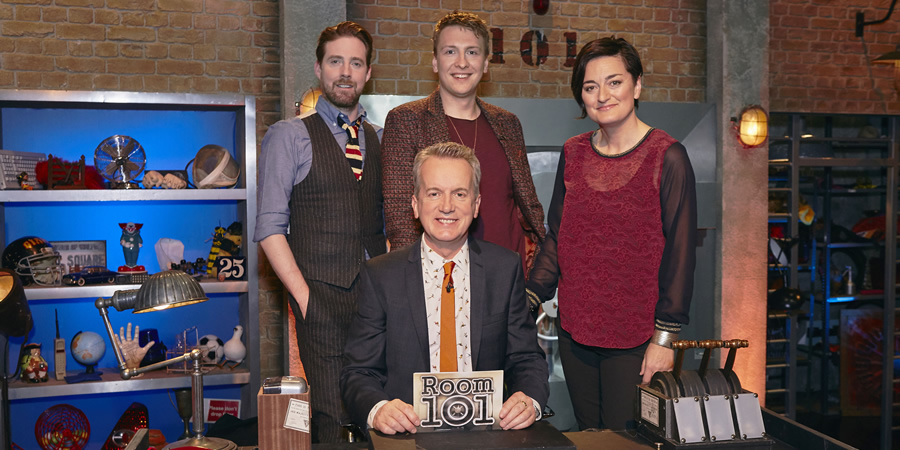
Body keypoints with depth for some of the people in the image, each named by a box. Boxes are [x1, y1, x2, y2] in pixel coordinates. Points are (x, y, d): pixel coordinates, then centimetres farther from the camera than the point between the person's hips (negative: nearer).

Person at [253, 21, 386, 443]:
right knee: (332, 416, -6)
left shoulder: (380, 139, 15)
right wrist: (303, 296, -11)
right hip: (322, 300, -3)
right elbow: (270, 226, -3)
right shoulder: (289, 135, 3)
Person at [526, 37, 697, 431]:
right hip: (575, 331, 5)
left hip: (634, 339, -4)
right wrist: (529, 298, 1)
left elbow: (680, 252, -8)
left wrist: (665, 337, -10)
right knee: (587, 434, 16)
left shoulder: (667, 157, -8)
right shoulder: (573, 154, 6)